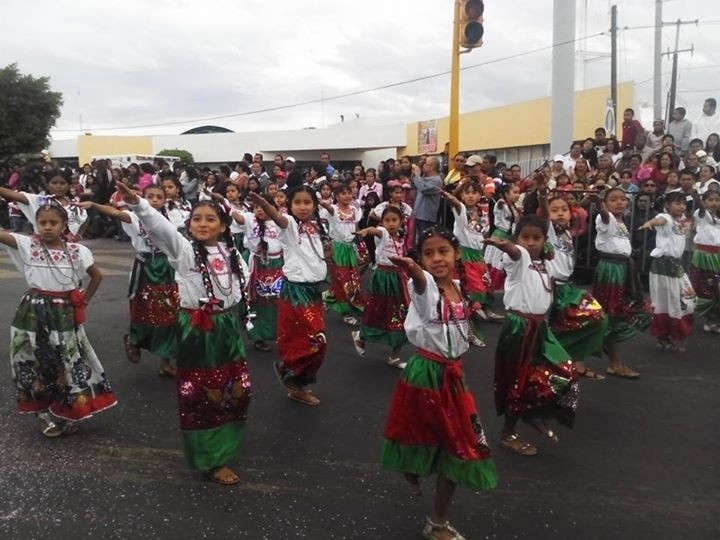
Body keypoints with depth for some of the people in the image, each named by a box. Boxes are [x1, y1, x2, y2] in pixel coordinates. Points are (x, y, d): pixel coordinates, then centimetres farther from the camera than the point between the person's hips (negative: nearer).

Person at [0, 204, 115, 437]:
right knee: (36, 364, 8)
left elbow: (97, 276, 8)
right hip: (34, 314, 1)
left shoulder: (76, 251, -4)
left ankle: (67, 414, 24)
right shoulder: (27, 244, -4)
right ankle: (46, 415, 25)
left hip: (63, 315, 0)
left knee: (68, 363, 6)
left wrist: (82, 301, 3)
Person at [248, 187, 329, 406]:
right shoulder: (290, 225, -11)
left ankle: (298, 383, 28)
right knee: (308, 340, -5)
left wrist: (328, 250, 1)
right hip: (295, 289, -7)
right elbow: (278, 217, -36)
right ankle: (285, 367, 21)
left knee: (317, 340, 13)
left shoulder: (319, 228, 8)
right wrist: (263, 204, -56)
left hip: (314, 289, 7)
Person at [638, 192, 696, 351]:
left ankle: (676, 337, 28)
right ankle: (663, 338, 13)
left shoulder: (684, 221, 14)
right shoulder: (666, 218, -15)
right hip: (663, 264, -9)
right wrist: (650, 223, -58)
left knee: (687, 300, 15)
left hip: (676, 264, 9)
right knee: (664, 302, 0)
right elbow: (659, 220, -37)